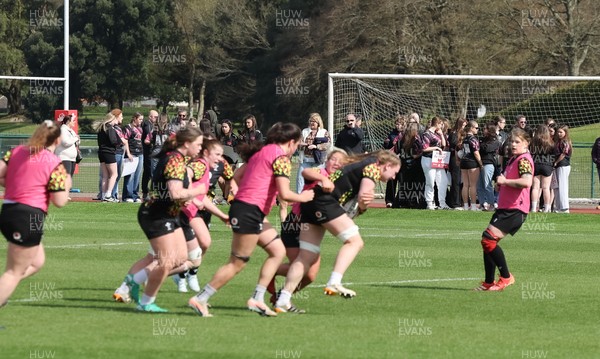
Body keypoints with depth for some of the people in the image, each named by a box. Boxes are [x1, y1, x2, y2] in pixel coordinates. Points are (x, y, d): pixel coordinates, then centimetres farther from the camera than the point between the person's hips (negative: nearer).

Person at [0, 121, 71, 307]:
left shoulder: (17, 151, 10)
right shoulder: (55, 164, -8)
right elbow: (59, 201, -9)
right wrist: (66, 186, 11)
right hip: (30, 217, -7)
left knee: (37, 262, 23)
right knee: (15, 272, 0)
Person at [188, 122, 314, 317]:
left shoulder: (261, 151, 16)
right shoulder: (281, 157, -11)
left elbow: (237, 175, 18)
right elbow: (284, 194, -17)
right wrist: (302, 197, 1)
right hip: (249, 212, -10)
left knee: (278, 251, 13)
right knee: (237, 263, -4)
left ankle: (257, 299, 11)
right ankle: (200, 299, 0)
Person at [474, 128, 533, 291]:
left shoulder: (524, 160, -11)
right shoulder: (513, 160, 19)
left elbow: (526, 181, -29)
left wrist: (505, 181, -18)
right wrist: (501, 184, 12)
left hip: (515, 209, -10)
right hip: (505, 208, 10)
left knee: (489, 239, -17)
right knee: (487, 241, 10)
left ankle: (506, 277, -8)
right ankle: (489, 283, 17)